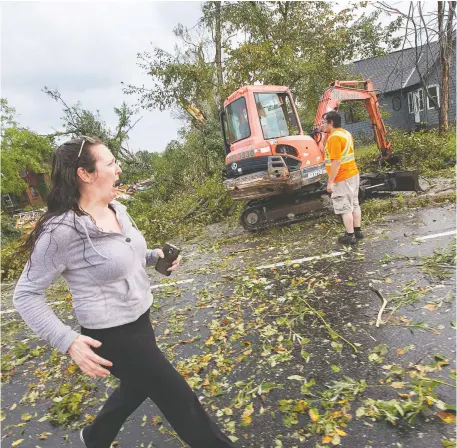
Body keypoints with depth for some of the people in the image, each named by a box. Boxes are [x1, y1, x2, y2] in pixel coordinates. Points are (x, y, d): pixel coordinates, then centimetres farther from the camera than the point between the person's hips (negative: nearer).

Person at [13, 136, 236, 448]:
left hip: (140, 321, 9)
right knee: (178, 396, 6)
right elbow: (26, 294, -16)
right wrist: (68, 341, -24)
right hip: (112, 337, -8)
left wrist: (155, 256, -2)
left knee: (138, 386, 30)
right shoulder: (61, 230, -25)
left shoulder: (118, 209, -1)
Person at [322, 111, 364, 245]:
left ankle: (350, 236, 7)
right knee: (354, 204, 16)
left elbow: (336, 162, -24)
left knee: (345, 208, -1)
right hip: (353, 174, 10)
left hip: (343, 178, -10)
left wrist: (330, 181, -19)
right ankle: (357, 231, 26)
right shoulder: (345, 133, 13)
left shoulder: (334, 137, -19)